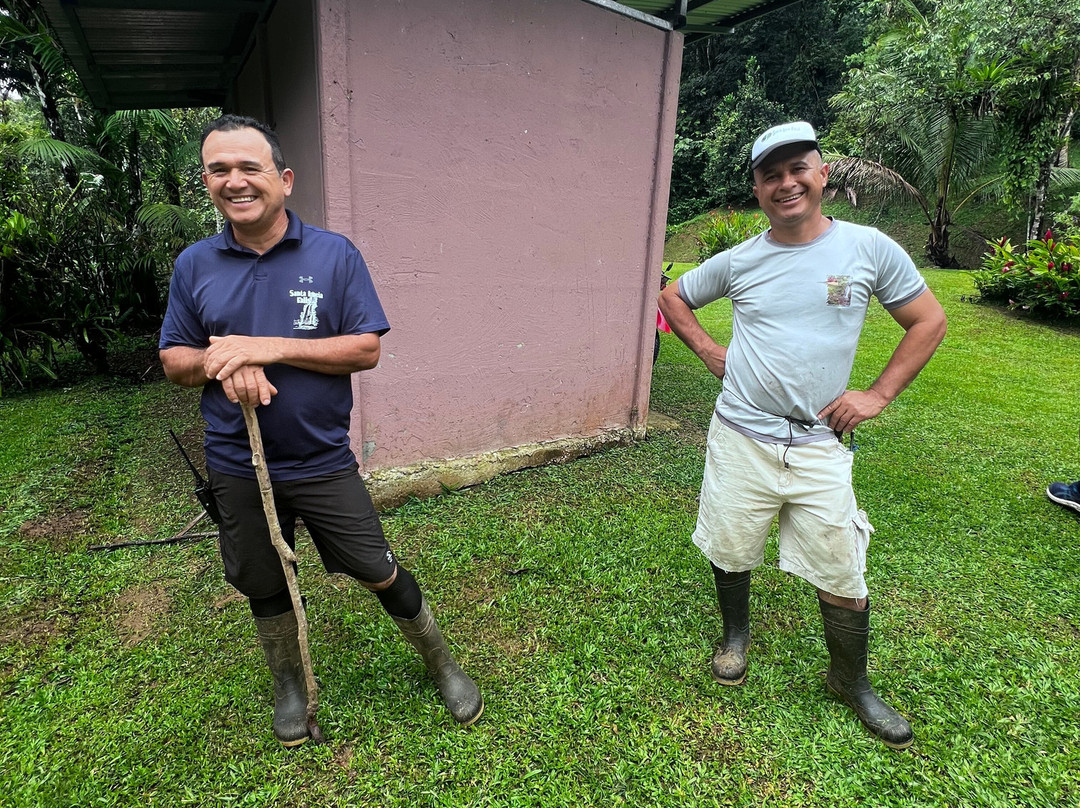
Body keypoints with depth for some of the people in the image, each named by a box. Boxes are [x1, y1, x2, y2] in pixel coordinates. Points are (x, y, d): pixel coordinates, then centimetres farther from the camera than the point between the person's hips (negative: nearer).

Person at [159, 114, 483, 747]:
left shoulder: (336, 255, -7)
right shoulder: (194, 265, 1)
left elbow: (367, 349, -12)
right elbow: (174, 360, 6)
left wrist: (270, 348, -22)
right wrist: (221, 362, -18)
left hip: (323, 462, -2)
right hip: (238, 470, 3)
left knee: (382, 574, 6)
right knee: (266, 588, 19)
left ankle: (443, 665, 32)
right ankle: (290, 685, 47)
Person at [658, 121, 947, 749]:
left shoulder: (869, 248, -3)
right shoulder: (740, 261, 0)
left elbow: (929, 321, 5)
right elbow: (673, 297, 16)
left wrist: (879, 396, -2)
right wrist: (709, 351, 4)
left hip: (819, 444, 0)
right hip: (740, 438, 1)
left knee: (842, 575, 7)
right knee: (731, 552, 14)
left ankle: (852, 682, 34)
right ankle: (737, 632, 45)